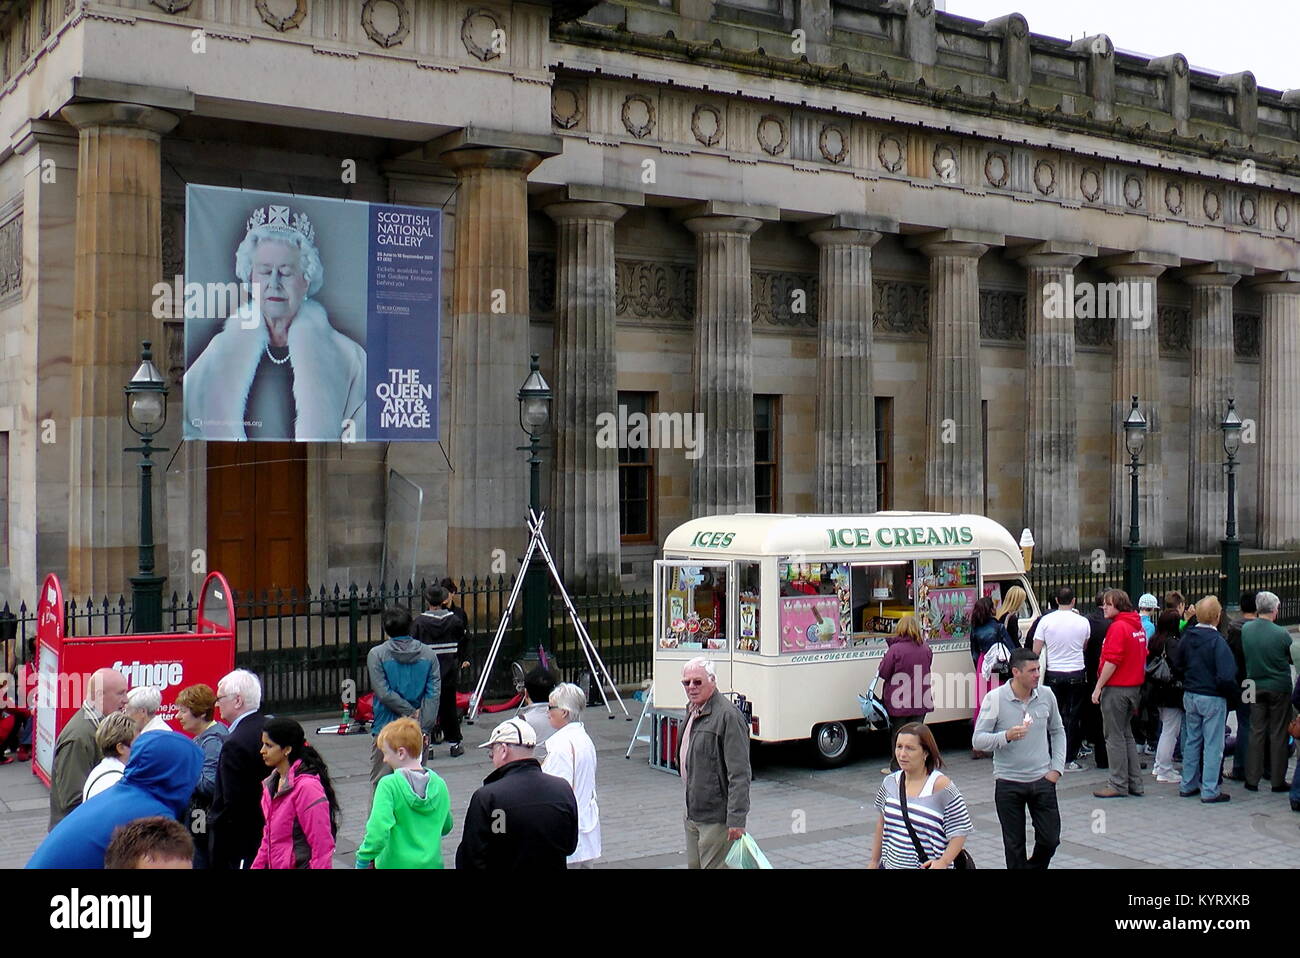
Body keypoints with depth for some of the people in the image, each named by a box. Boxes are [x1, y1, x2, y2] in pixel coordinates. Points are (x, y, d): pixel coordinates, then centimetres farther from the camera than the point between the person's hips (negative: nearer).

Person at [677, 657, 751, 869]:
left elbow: (739, 774, -21)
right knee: (694, 865, 15)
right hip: (693, 815, 9)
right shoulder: (692, 710, 12)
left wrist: (736, 819, -23)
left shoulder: (728, 716, -19)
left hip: (717, 817, -9)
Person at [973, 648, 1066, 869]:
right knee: (1015, 846, 7)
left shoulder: (1046, 695, 0)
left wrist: (1057, 768, 5)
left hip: (1042, 779, 3)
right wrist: (1006, 736, -29)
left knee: (1050, 840, 5)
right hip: (1008, 784, -3)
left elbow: (1057, 732, 14)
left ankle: (1034, 866, 34)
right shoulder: (994, 698, -11)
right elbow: (978, 740, -11)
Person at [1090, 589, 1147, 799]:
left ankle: (1119, 785, 2)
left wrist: (1098, 687, -16)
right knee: (1126, 734, 16)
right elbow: (1142, 657, 18)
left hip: (1116, 688, -9)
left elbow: (1111, 662, -21)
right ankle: (1135, 783, 18)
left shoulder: (1118, 627, -16)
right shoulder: (1138, 626, 11)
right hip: (1134, 687, 9)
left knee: (1114, 736, -2)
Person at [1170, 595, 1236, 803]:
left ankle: (1188, 785, 23)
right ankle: (1210, 790, 5)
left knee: (1192, 740, 16)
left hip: (1190, 696, 6)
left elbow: (1176, 663, 10)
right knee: (1213, 745, 2)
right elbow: (1226, 676, -23)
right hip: (1212, 698, -6)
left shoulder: (1187, 637, -1)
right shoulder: (1217, 641, -19)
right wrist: (1229, 690, -5)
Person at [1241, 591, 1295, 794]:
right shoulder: (1281, 634, -17)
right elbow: (1293, 659, -5)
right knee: (1278, 734, 6)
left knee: (1256, 732, 10)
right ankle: (1278, 781, 12)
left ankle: (1252, 779, 12)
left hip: (1255, 686, 4)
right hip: (1279, 688, -4)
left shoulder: (1245, 629, -6)